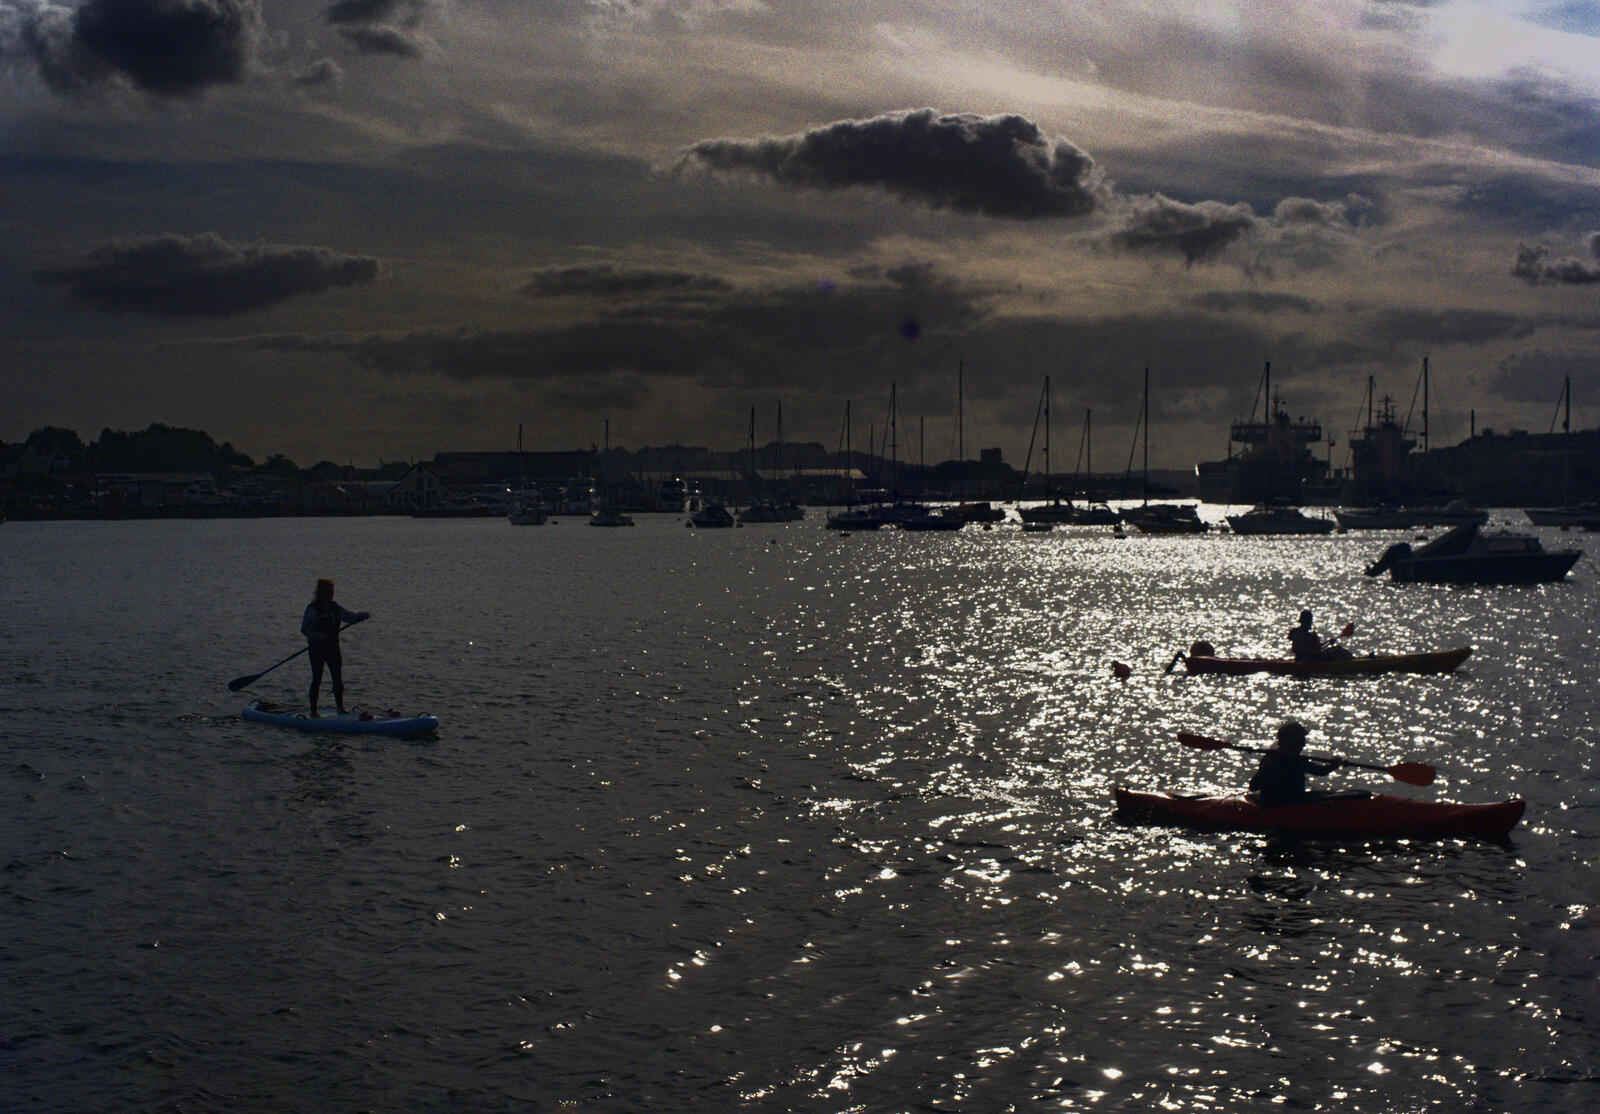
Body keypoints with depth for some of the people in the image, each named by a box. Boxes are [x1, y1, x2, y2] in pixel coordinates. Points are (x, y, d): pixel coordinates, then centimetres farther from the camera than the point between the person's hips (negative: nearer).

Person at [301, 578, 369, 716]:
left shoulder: (334, 608, 9)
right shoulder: (313, 609, -10)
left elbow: (349, 616, 8)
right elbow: (305, 629, -16)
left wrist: (362, 615, -12)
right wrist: (320, 637, -28)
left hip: (333, 647, 6)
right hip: (317, 648, -6)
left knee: (337, 679, 4)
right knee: (317, 679, -1)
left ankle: (340, 708, 12)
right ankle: (313, 711, 6)